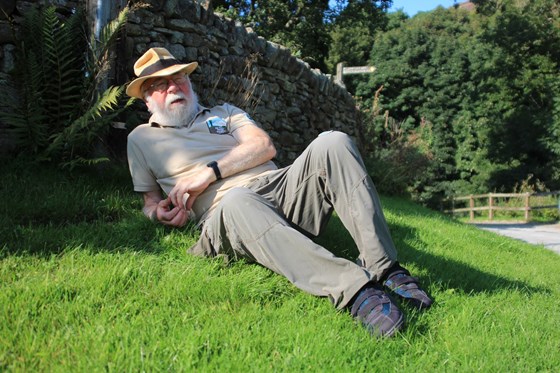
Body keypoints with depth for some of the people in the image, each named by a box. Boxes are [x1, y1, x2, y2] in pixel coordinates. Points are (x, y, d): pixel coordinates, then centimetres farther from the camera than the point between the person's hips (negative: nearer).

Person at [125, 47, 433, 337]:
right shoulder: (141, 139, 24)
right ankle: (354, 289, -50)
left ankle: (384, 267, -29)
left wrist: (210, 172, -4)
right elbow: (150, 201, 26)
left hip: (280, 186, 4)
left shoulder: (223, 112, 27)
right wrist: (160, 212, 0)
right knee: (238, 202, -41)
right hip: (226, 213, -3)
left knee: (332, 143, -23)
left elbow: (265, 146, 9)